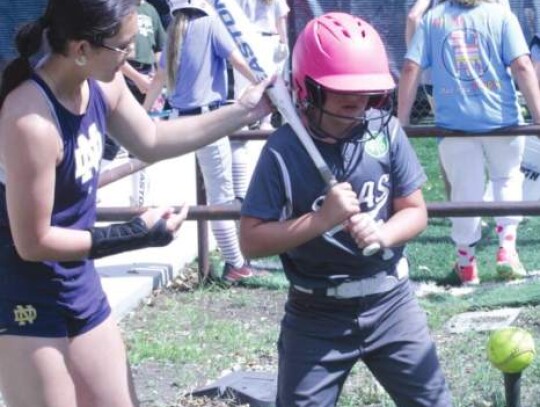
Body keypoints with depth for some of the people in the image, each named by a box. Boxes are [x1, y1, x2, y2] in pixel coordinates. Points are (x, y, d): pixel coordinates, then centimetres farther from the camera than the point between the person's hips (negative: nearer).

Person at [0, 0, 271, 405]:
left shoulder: (102, 86, -5)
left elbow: (151, 140, 17)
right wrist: (135, 234, -17)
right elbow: (33, 242, -23)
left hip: (80, 289, 9)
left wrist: (242, 112, 13)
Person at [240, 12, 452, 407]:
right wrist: (321, 219, -26)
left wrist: (383, 234, -21)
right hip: (317, 317, -2)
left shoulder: (386, 132, -6)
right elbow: (251, 241, -15)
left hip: (390, 303, 3)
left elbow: (415, 211, 1)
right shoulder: (284, 151, -14)